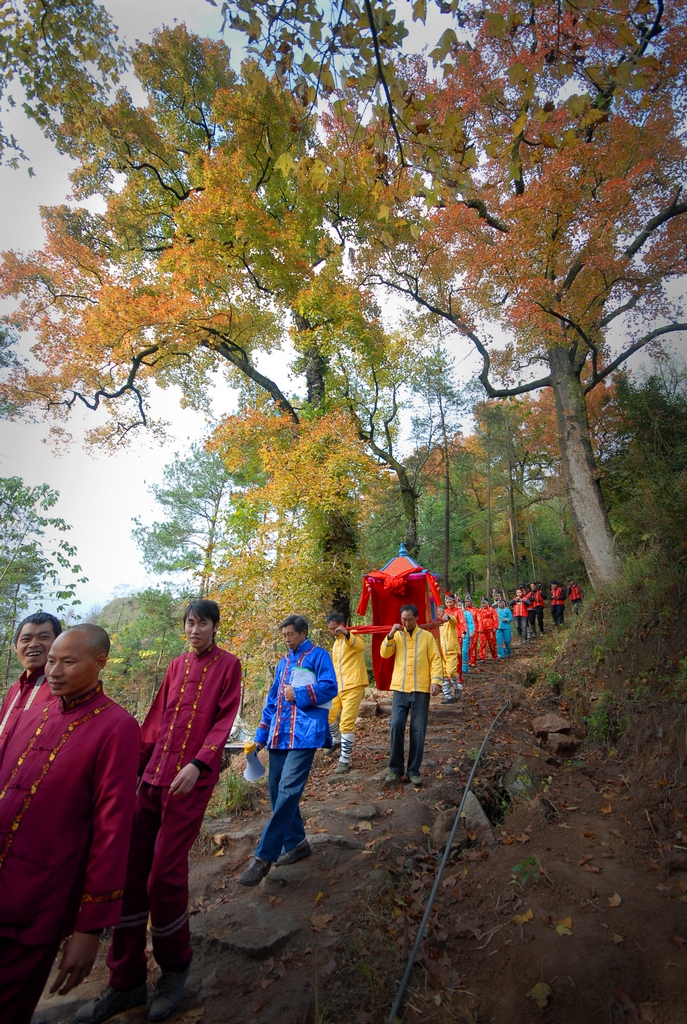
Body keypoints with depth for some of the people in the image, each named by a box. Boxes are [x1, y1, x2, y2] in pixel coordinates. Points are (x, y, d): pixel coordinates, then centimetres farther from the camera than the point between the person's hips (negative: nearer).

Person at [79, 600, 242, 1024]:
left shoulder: (228, 665, -4)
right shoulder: (177, 664, 12)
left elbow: (225, 720, -9)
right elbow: (156, 718, 15)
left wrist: (198, 762, -19)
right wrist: (137, 764, 11)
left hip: (192, 780, -5)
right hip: (154, 776, 5)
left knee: (166, 874, -2)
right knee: (129, 870, 6)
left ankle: (175, 965, 26)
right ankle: (126, 982, 25)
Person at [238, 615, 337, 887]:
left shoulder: (318, 655, -1)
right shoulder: (284, 662, 20)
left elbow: (329, 687, -13)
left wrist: (298, 695, -11)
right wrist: (261, 736, 17)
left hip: (304, 734, -8)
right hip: (278, 736, 8)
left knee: (288, 791, -12)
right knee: (276, 791, 10)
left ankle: (264, 856, -4)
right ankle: (296, 843, 27)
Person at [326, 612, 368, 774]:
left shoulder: (352, 636, -8)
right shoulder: (336, 643, 18)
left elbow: (361, 646, -31)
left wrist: (346, 633, -44)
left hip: (353, 686, -8)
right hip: (338, 686, 8)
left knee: (346, 722, -9)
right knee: (329, 716, 16)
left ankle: (345, 760, 1)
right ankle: (338, 740, 43)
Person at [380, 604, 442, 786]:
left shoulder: (427, 636, 4)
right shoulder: (396, 636, 8)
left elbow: (435, 660, 0)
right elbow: (384, 653, -3)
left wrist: (436, 680, -13)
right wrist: (391, 634, -15)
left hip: (421, 690, -1)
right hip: (400, 689, 1)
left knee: (418, 731, 4)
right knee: (396, 726, -5)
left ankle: (414, 770, 17)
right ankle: (395, 768, 10)